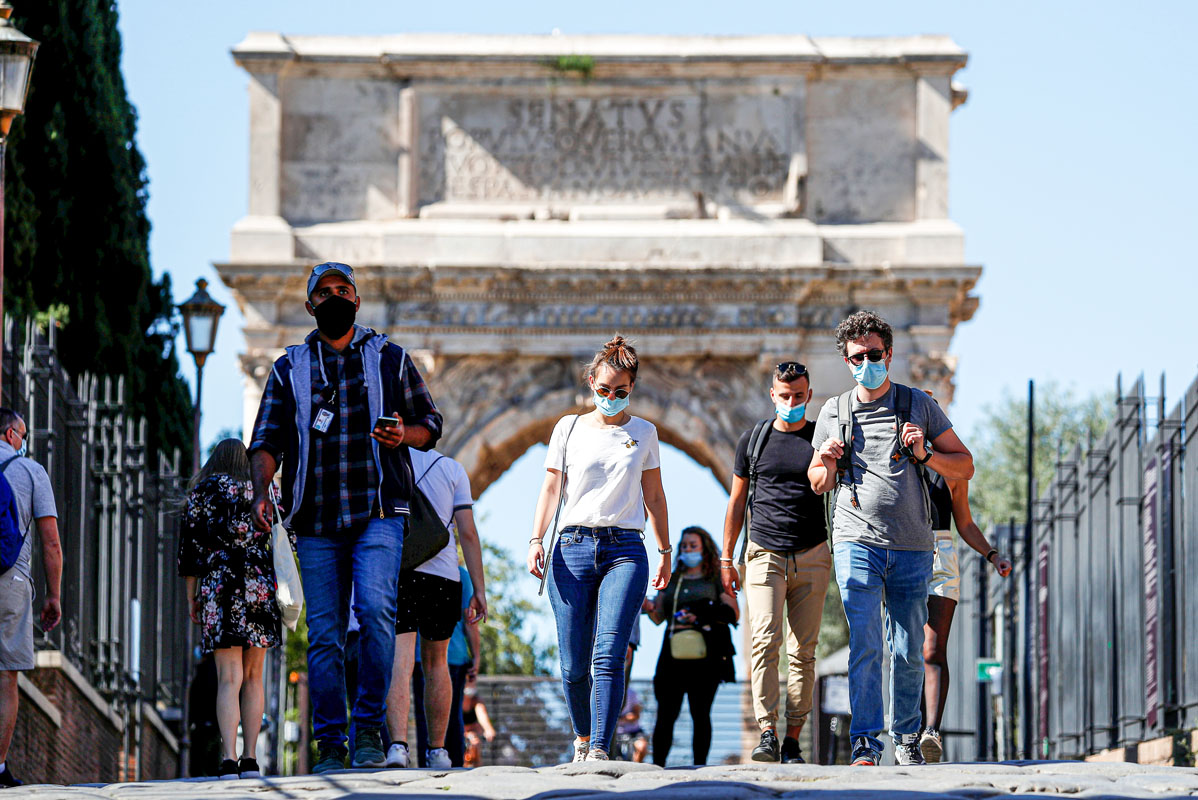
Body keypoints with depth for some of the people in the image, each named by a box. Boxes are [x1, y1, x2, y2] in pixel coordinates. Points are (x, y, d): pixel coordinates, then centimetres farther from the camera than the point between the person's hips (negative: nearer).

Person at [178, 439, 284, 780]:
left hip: (220, 586, -2)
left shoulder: (203, 490, 8)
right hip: (262, 586, 2)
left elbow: (190, 544, 4)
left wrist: (191, 596, 9)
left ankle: (229, 758, -21)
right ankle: (250, 759, 5)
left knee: (229, 678, -7)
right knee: (252, 677, 11)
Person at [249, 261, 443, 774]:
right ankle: (330, 744, 2)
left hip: (378, 512, -1)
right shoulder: (290, 369, 14)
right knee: (324, 633, -2)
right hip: (315, 520, 2)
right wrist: (261, 494, -10)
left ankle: (369, 724, -11)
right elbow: (267, 440, 7)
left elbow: (430, 423, 15)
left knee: (375, 607, -22)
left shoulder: (389, 358, 13)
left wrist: (403, 435, -9)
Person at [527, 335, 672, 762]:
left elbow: (653, 495, 19)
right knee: (574, 665, -1)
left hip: (625, 550, -1)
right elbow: (551, 488, 9)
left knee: (608, 656, -17)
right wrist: (536, 540, -3)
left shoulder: (643, 432, 13)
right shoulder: (569, 428, 11)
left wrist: (665, 551, 19)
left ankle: (599, 752, -23)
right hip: (573, 549, 1)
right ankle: (582, 738, 22)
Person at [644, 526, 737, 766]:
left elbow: (733, 613, 0)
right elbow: (658, 617, 14)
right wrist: (649, 607, -8)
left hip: (704, 655, -3)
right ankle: (657, 766, -5)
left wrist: (702, 617, -13)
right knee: (666, 714, -4)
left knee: (700, 713, -4)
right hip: (673, 654, 3)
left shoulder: (716, 580, 10)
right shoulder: (671, 581, 20)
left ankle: (699, 766, -2)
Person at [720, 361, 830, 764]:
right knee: (766, 641, -16)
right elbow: (737, 501, 14)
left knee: (803, 651, -2)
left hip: (812, 557, 1)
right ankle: (767, 733, -19)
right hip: (765, 555, -1)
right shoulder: (754, 438, 10)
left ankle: (793, 741, 0)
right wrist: (726, 559, 10)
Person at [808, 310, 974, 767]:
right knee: (865, 645, -13)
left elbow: (965, 467, 9)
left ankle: (907, 738, 19)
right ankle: (865, 744, -14)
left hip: (912, 547, 1)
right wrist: (828, 460, -3)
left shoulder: (919, 406, 7)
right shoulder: (833, 413, 10)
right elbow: (818, 484, 19)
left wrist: (924, 455, -9)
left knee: (909, 651, 5)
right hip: (857, 541, -1)